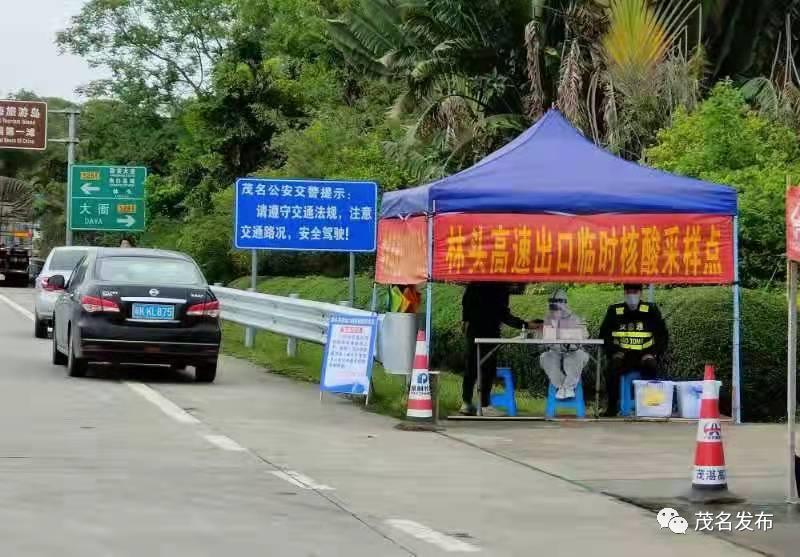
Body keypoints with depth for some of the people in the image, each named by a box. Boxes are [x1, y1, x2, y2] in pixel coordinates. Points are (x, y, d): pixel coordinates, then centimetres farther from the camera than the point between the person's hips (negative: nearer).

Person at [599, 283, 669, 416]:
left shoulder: (651, 311, 6)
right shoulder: (614, 311, 8)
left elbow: (662, 335, 8)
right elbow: (604, 334, 11)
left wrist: (654, 354, -6)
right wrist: (614, 352, -5)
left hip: (644, 355, -1)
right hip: (622, 355, 1)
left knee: (651, 368, -32)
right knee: (612, 369, -29)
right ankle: (612, 406, -17)